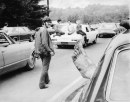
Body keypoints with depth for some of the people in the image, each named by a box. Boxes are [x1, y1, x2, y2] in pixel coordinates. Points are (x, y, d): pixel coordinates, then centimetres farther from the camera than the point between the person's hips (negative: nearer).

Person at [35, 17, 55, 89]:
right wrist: (50, 51, -21)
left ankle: (46, 80, 38)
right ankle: (42, 84, 0)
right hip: (46, 52, -10)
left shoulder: (39, 30, 14)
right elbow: (44, 43, -24)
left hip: (40, 52, 10)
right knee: (45, 68, -3)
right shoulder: (44, 30, -16)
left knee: (45, 67, 23)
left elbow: (36, 42, 17)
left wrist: (37, 51, 20)